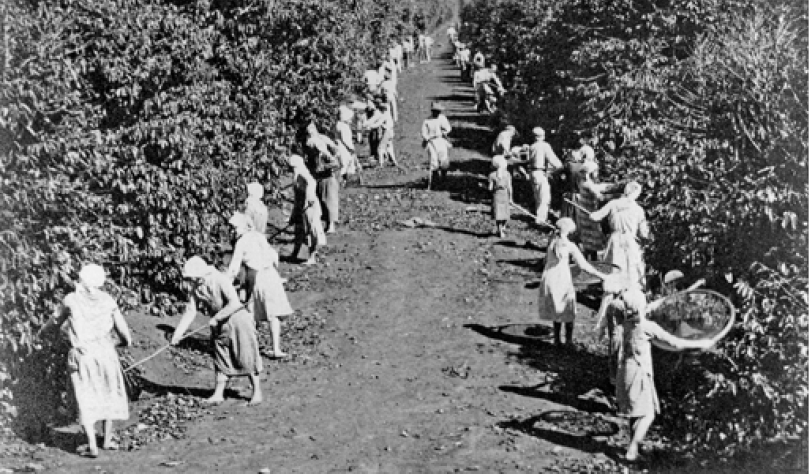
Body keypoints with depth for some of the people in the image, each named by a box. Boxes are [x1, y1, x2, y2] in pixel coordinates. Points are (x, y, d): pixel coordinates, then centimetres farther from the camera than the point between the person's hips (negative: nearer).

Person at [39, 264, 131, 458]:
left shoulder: (71, 300, -1)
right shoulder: (108, 301, 3)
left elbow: (56, 320, 18)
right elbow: (125, 335, 5)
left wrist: (43, 329, 40)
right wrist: (125, 341, 29)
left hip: (82, 356, -2)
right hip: (106, 353, 2)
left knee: (85, 401, 5)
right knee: (108, 394, 20)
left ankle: (92, 446, -2)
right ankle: (107, 439, 25)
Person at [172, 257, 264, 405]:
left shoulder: (220, 280, -21)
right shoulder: (195, 289, -2)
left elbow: (234, 303, -28)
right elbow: (190, 312, -4)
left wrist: (216, 318, -25)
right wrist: (177, 334, -12)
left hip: (238, 319, -6)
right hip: (219, 326, 6)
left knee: (247, 358, -1)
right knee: (221, 359, 10)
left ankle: (257, 393, 9)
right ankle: (218, 394, 18)